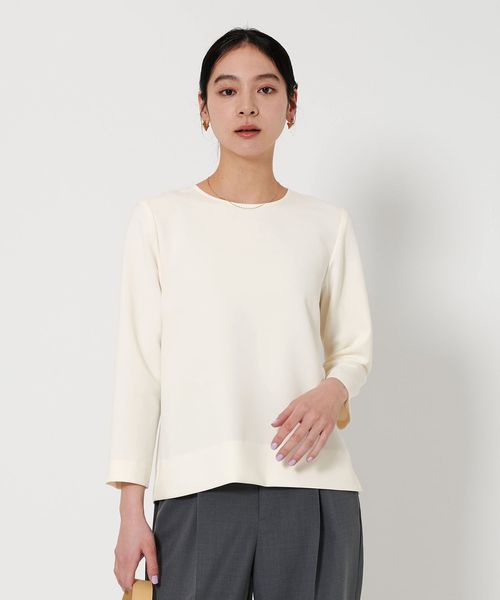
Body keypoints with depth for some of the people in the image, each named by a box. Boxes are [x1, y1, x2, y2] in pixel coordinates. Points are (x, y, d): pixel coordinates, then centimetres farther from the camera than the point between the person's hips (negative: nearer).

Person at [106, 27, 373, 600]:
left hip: (312, 484, 1)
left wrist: (333, 390, -10)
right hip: (198, 487, -1)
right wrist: (131, 508, -1)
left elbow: (355, 348, 14)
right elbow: (139, 365, 4)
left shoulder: (327, 223, 10)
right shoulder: (160, 218, 6)